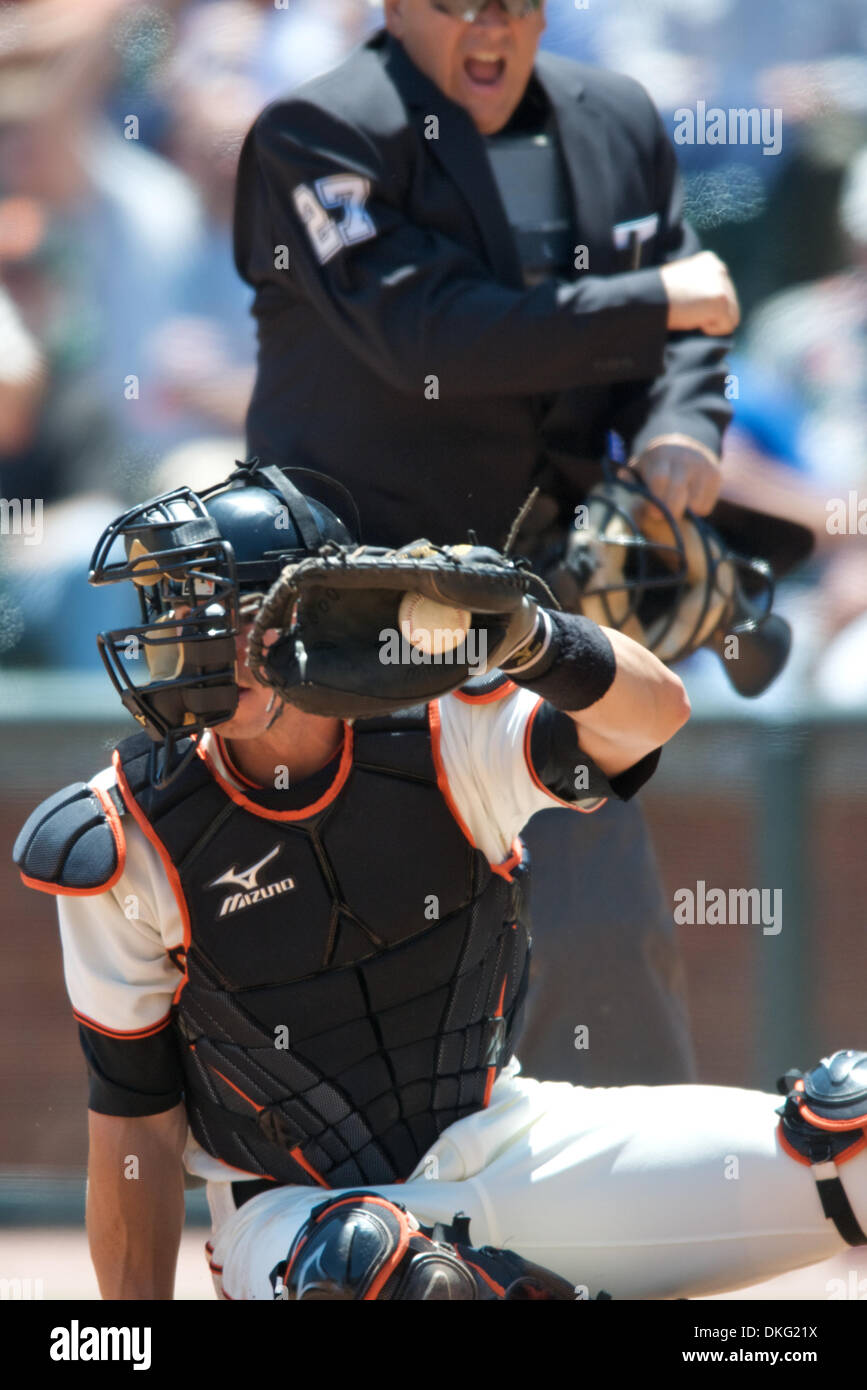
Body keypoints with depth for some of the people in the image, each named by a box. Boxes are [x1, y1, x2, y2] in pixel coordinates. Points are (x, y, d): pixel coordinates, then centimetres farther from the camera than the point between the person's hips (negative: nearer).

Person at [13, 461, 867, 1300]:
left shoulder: (442, 735, -8)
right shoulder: (132, 843, -9)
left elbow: (653, 713, -26)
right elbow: (134, 1122, -3)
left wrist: (522, 637, -46)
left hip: (496, 1146, 1)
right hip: (296, 1203, -1)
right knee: (364, 1259, -41)